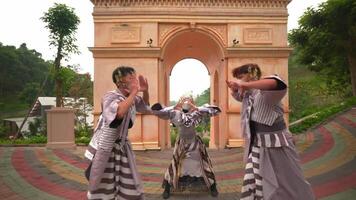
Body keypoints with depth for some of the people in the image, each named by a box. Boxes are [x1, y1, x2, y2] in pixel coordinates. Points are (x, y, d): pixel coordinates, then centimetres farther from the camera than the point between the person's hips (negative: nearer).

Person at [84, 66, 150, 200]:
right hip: (105, 147, -6)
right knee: (103, 186, 10)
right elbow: (119, 112, -41)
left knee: (129, 186, 13)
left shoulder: (131, 98, 2)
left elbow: (145, 106, 18)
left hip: (122, 146, 7)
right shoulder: (110, 97, -20)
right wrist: (134, 92, -32)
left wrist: (145, 91, -2)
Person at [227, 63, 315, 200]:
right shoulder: (247, 93, 9)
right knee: (254, 183, 14)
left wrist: (246, 84, -43)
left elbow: (279, 84, -37)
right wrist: (234, 88, 6)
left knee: (288, 183, 8)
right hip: (257, 145, 8)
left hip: (275, 144, -8)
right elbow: (238, 96, 30)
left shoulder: (264, 90, -15)